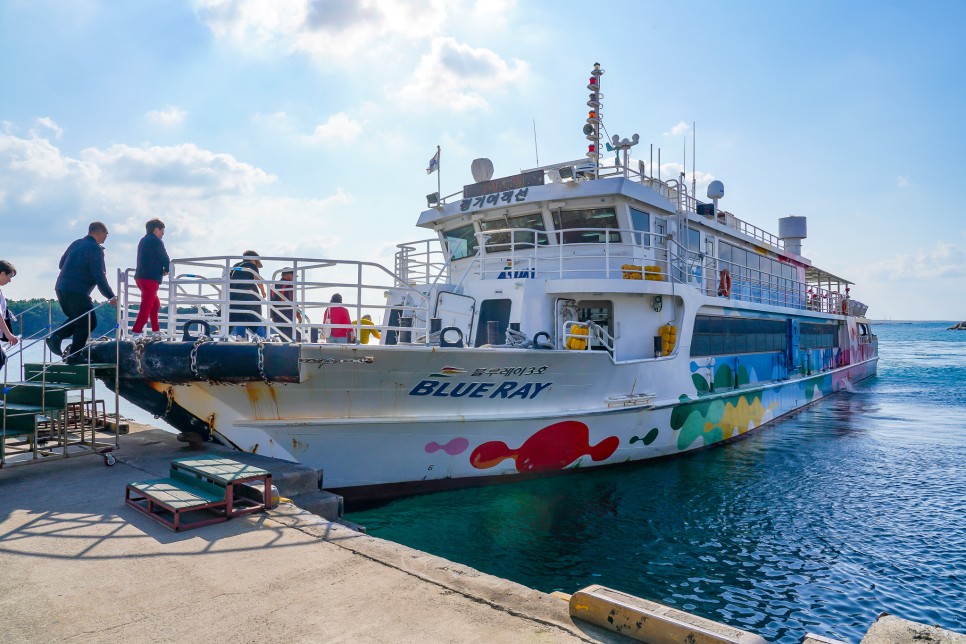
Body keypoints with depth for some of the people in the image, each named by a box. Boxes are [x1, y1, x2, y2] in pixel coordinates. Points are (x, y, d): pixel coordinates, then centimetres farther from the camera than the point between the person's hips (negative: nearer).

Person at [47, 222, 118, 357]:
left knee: (76, 318, 24)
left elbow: (62, 264, 25)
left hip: (61, 288, 8)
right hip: (77, 291, -8)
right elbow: (99, 276, -15)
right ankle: (74, 355, -2)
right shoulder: (95, 249, -9)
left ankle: (55, 337, 4)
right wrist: (111, 296, -10)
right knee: (89, 322, 1)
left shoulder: (76, 243, 16)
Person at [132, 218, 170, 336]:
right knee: (146, 307, -11)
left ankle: (156, 331, 26)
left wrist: (162, 269, 7)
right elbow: (165, 259, -9)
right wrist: (167, 270, 11)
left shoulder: (143, 240, 20)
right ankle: (136, 333, -16)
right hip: (150, 278, -10)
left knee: (155, 304, 20)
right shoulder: (156, 241, -9)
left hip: (141, 276, 10)